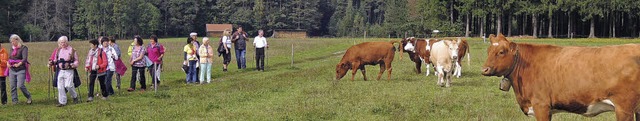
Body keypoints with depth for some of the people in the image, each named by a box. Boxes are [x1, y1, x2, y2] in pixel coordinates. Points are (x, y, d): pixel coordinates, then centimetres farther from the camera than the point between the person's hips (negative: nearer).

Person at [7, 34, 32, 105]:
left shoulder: (24, 48, -6)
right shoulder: (13, 48, 14)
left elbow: (25, 58, -17)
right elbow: (10, 58, 20)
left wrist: (19, 64, -33)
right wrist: (8, 63, -2)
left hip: (21, 70, -6)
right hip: (12, 70, 6)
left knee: (20, 86, -14)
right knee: (13, 87, 4)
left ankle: (29, 97, 6)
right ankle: (14, 101, 12)